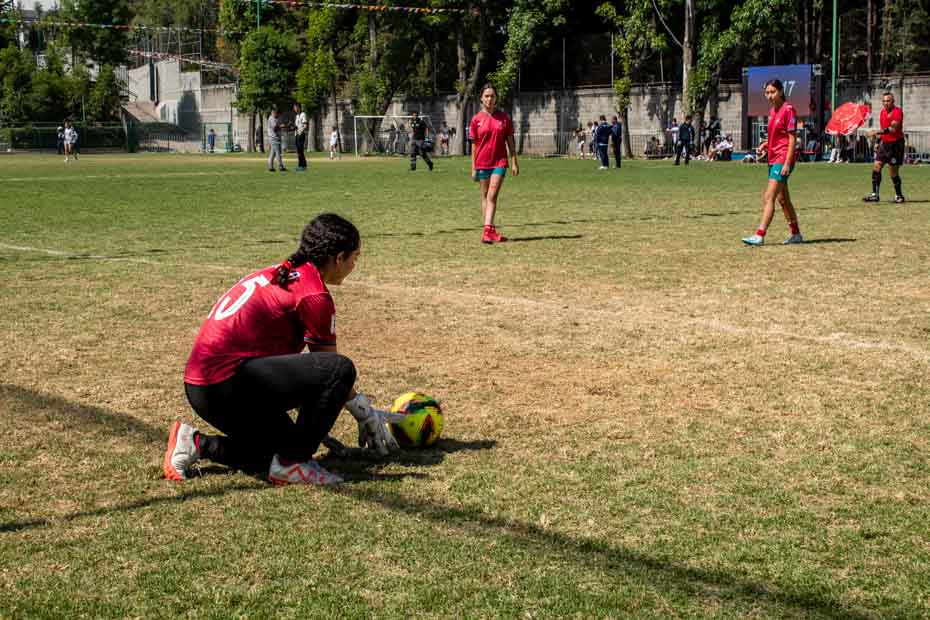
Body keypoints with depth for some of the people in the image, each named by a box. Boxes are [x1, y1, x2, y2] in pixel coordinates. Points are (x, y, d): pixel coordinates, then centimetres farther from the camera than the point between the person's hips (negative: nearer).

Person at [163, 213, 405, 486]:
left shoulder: (277, 273, 18)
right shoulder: (314, 296, -9)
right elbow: (331, 369, -1)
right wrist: (364, 412, 14)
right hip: (227, 383, -10)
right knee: (341, 368, -15)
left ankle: (196, 444, 14)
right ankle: (291, 463, -6)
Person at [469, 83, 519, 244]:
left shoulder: (504, 118, 1)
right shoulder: (476, 119, 1)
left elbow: (510, 141, 5)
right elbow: (474, 145, 4)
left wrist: (514, 163, 0)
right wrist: (473, 168, 4)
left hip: (499, 162, -1)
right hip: (482, 162, 1)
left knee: (492, 195, -12)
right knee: (485, 196, 9)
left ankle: (487, 230, -18)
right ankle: (490, 230, 19)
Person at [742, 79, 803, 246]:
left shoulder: (788, 110, -12)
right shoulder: (772, 111, 14)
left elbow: (792, 139, -15)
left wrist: (787, 163, -20)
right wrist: (764, 145, 6)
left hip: (783, 160, -10)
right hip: (773, 159, 10)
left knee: (768, 198, -15)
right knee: (783, 199, 14)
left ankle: (759, 236, -19)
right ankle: (796, 234, 23)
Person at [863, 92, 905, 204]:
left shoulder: (897, 111, -14)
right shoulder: (882, 112, 11)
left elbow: (893, 129, -24)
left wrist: (877, 132, -28)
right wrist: (878, 142, 18)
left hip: (895, 145, -7)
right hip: (884, 144, 7)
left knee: (893, 171, -3)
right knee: (876, 167, -1)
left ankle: (899, 196, 12)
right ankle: (875, 194, 2)